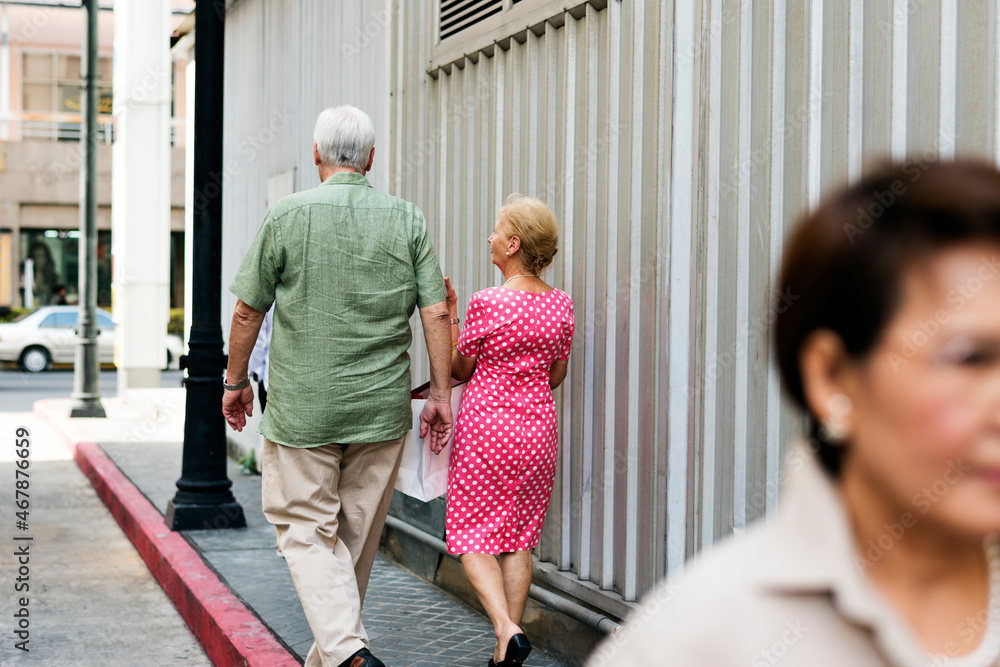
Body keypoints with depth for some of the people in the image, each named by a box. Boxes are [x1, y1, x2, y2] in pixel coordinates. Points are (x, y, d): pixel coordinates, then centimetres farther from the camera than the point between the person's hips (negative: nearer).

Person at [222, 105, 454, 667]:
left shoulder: (288, 215, -4)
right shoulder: (408, 220, 2)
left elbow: (248, 311, -1)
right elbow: (436, 313, -2)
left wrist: (236, 380, 12)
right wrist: (441, 394, 5)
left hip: (303, 405, -3)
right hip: (383, 408, 3)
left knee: (307, 529, 4)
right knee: (358, 537, 14)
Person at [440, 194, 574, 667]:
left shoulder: (487, 303, -15)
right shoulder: (561, 305, 0)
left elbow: (459, 370, -3)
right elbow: (556, 376, 10)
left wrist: (450, 317, 6)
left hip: (486, 426, -5)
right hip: (537, 428, 5)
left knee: (472, 536, 5)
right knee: (519, 539, 12)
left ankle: (506, 628, -15)